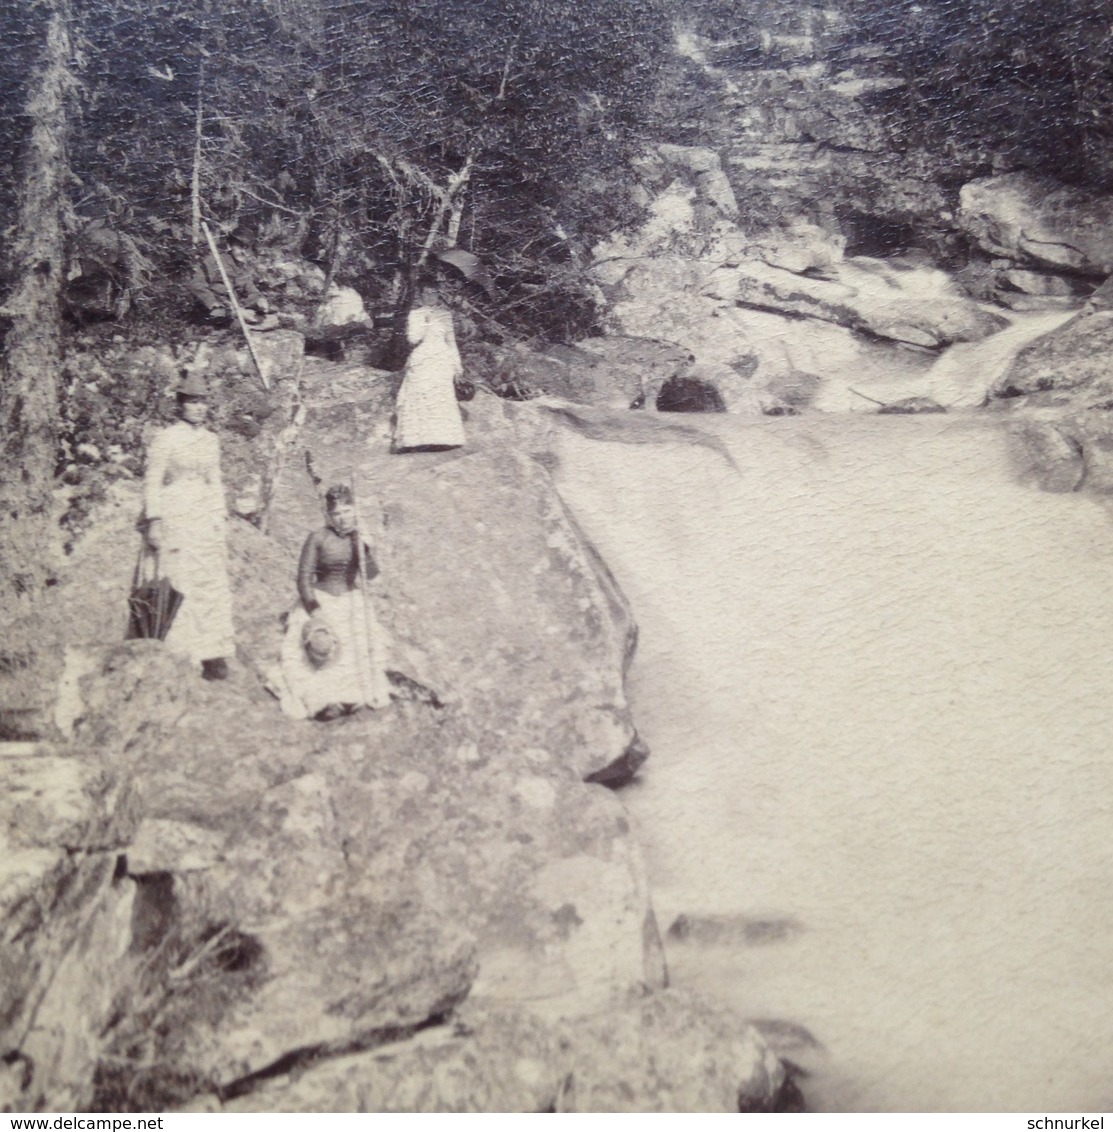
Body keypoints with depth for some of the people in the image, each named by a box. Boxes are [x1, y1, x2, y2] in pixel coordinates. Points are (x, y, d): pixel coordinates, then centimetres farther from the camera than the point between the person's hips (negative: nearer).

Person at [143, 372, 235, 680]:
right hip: (175, 520, -6)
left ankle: (213, 655, 5)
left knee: (214, 585, 1)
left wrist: (219, 518, 15)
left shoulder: (211, 440, 14)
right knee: (184, 586, -10)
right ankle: (175, 656, -2)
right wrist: (154, 521, -9)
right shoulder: (165, 439, -3)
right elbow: (152, 483, -4)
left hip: (206, 521, 6)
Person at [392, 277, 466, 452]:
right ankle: (418, 440, -11)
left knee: (441, 398, -6)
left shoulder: (445, 314, 12)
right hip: (421, 362, -1)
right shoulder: (415, 314, 7)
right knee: (420, 398, -7)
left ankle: (442, 438, -7)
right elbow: (413, 338, -4)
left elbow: (451, 341, 15)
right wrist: (424, 321, -11)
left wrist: (457, 363, 11)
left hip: (441, 361, 1)